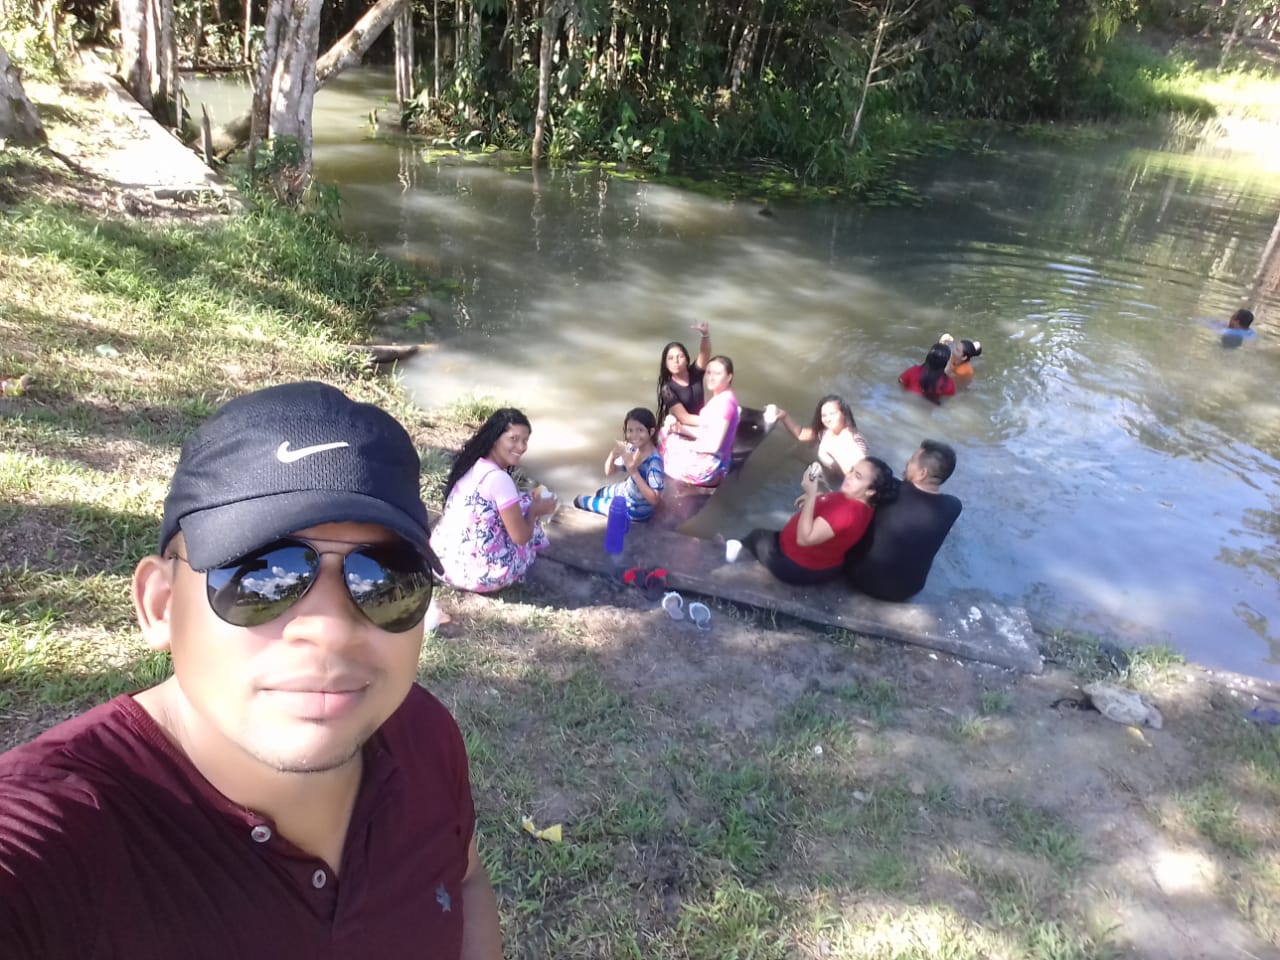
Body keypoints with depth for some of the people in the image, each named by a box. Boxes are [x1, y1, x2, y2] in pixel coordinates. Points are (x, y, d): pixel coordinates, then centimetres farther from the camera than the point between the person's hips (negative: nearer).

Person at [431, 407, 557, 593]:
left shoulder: (471, 464, 6)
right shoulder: (499, 478, -19)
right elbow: (521, 536, -13)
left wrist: (532, 504, 16)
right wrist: (535, 510, 5)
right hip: (476, 572, -8)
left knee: (513, 512, 25)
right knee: (527, 507, 11)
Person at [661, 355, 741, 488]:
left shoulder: (725, 401, -22)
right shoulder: (719, 398, 8)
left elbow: (714, 445, -24)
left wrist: (685, 444, -12)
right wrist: (680, 428, -1)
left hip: (709, 467, -10)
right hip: (705, 458, 10)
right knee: (663, 436, 13)